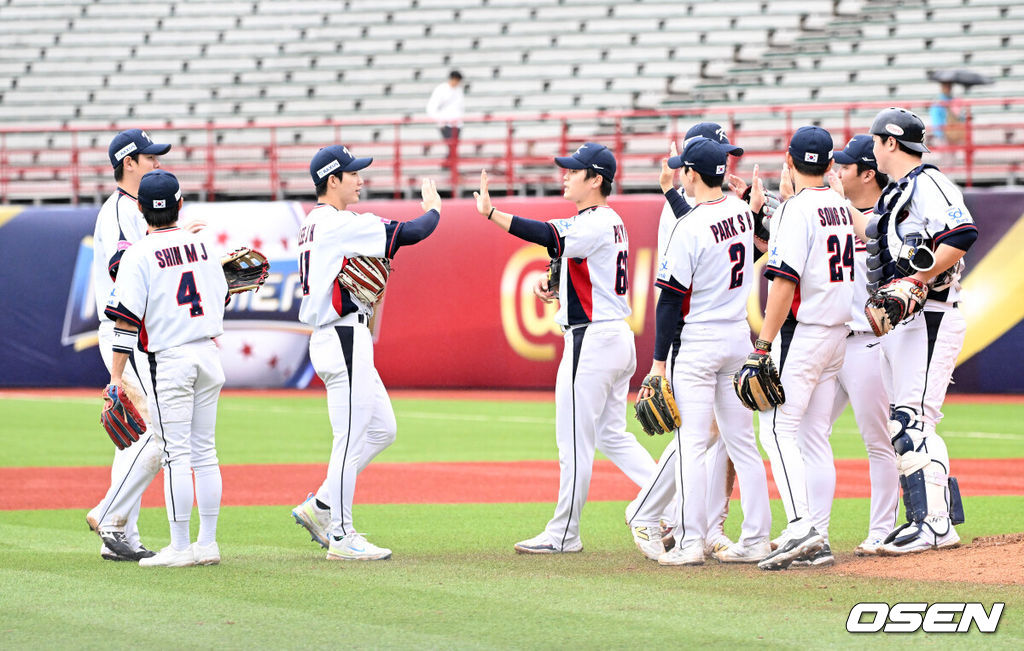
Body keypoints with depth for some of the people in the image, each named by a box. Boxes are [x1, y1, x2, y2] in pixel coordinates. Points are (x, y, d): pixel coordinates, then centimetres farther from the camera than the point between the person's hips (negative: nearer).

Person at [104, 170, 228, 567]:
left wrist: (116, 375, -11)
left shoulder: (139, 255, -9)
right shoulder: (202, 246, 8)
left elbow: (127, 320, -12)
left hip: (169, 357, -5)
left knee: (175, 453, -4)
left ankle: (180, 547, -5)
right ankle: (208, 544, 13)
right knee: (204, 450, 11)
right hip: (209, 353, 5)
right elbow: (220, 299, 16)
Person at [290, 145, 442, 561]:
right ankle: (341, 535, 1)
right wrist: (433, 209, 4)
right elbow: (409, 234, -15)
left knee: (382, 429, 14)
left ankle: (320, 507, 16)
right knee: (352, 436, -5)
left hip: (331, 337, 10)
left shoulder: (314, 223, 15)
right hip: (343, 339, -10)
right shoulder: (341, 224, -15)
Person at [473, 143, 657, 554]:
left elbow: (549, 236, -31)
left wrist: (491, 213, -36)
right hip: (617, 336, 10)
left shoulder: (595, 223, -15)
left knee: (575, 441, -3)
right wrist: (558, 292, 7)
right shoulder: (610, 222, 16)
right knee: (612, 435, 16)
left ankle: (563, 535, 3)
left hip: (593, 339, -10)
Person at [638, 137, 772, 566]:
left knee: (691, 443, -5)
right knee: (742, 441, 10)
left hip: (697, 345, -7)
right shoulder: (743, 214, 4)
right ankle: (756, 539, 9)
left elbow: (671, 298, -15)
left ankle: (690, 542, -6)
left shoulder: (690, 228, -17)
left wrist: (659, 362, -12)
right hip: (739, 338, 7)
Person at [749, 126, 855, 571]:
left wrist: (764, 343, -19)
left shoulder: (797, 209, -13)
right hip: (838, 331, 8)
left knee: (778, 429, -10)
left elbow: (785, 280, -20)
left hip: (800, 332, -8)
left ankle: (801, 527, -23)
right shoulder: (842, 208, 13)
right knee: (814, 436, 10)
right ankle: (817, 536, 9)